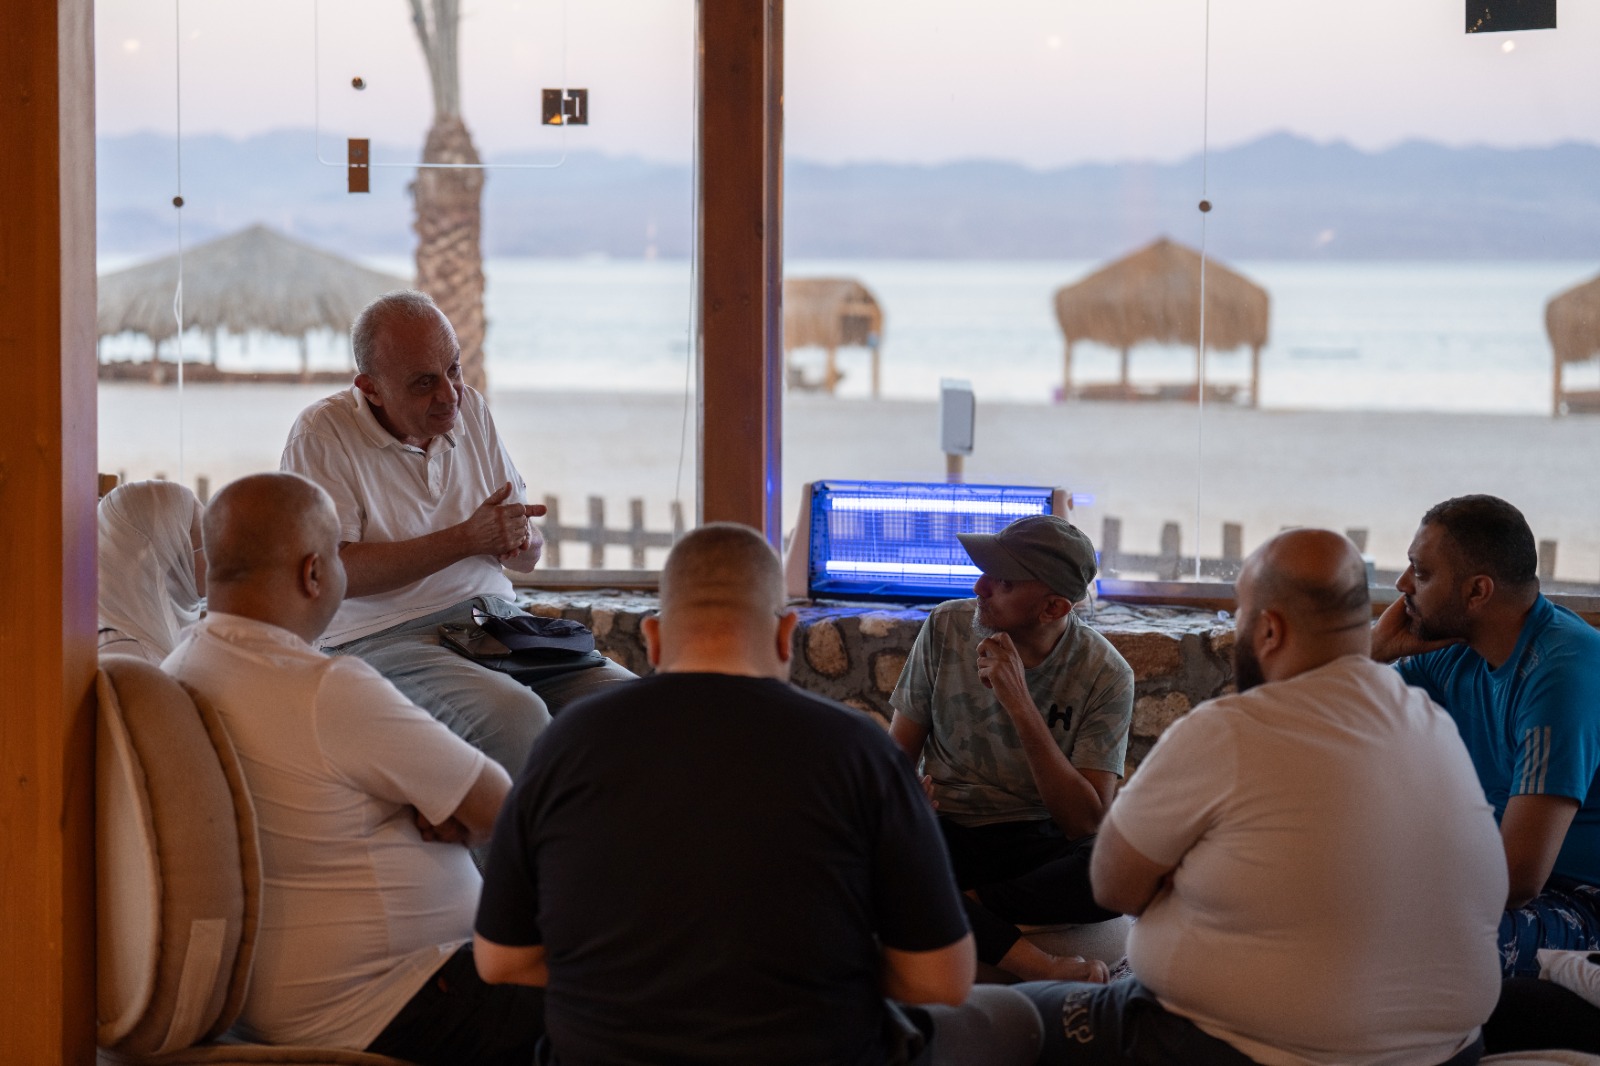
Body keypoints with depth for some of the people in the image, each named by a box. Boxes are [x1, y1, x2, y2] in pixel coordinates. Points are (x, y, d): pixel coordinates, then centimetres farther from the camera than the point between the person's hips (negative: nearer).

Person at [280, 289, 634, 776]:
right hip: (386, 636, -6)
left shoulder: (470, 409, 13)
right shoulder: (321, 435, -5)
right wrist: (465, 539, -17)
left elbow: (530, 551, 17)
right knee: (512, 714, -34)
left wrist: (520, 539, -9)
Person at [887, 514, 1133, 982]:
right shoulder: (946, 627, -2)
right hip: (946, 833, 2)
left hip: (1039, 842, -2)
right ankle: (1038, 966, -39)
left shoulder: (1105, 675, -10)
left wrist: (1020, 705, -25)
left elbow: (1083, 823, -17)